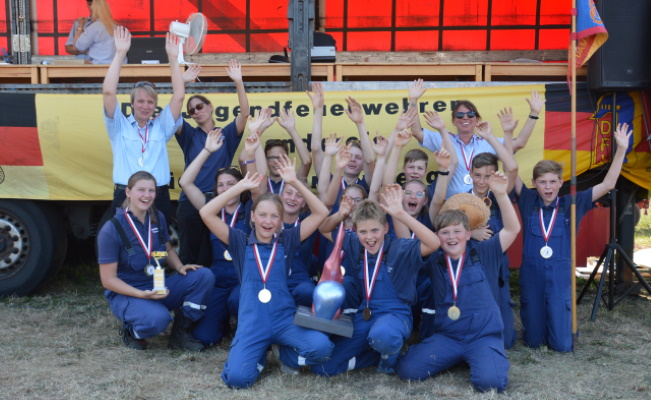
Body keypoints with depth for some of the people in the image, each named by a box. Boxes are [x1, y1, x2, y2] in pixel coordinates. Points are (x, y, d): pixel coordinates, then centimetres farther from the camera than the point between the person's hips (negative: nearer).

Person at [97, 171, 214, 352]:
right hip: (126, 294, -6)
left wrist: (180, 267, -5)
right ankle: (131, 330, -1)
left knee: (204, 276, -15)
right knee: (157, 318, -38)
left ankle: (181, 333, -3)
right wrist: (141, 294, -27)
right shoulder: (111, 230, -16)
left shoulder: (158, 218, 1)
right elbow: (108, 280, -14)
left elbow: (168, 250, 17)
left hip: (159, 287, 6)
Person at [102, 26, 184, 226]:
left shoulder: (161, 127, 13)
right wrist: (120, 54, -6)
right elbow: (108, 92, -3)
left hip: (159, 197, 2)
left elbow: (179, 96, 5)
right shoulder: (119, 126, 9)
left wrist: (173, 58, 0)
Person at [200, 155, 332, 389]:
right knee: (236, 378, -24)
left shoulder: (287, 241, 6)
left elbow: (321, 213, -1)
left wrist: (295, 182, -8)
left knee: (322, 347, -27)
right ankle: (260, 353, 12)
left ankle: (288, 356, 8)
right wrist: (240, 187, -7)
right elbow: (206, 214, -6)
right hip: (251, 323, -1)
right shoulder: (241, 243, 5)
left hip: (285, 318, 1)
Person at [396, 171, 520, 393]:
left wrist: (500, 194, -18)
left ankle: (483, 357, 7)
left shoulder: (482, 254, 1)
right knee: (407, 369, -14)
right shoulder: (434, 261, 5)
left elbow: (512, 229, -5)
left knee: (489, 381, -30)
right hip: (447, 336, 3)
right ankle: (456, 357, 12)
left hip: (484, 336, -3)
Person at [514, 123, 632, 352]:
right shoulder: (528, 202, 0)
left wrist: (621, 149, -12)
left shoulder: (571, 204, 1)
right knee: (533, 341, 9)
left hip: (560, 276, 0)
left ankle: (556, 324, 34)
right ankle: (536, 330, 44)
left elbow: (607, 185, -4)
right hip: (531, 274, 0)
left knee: (562, 344, 1)